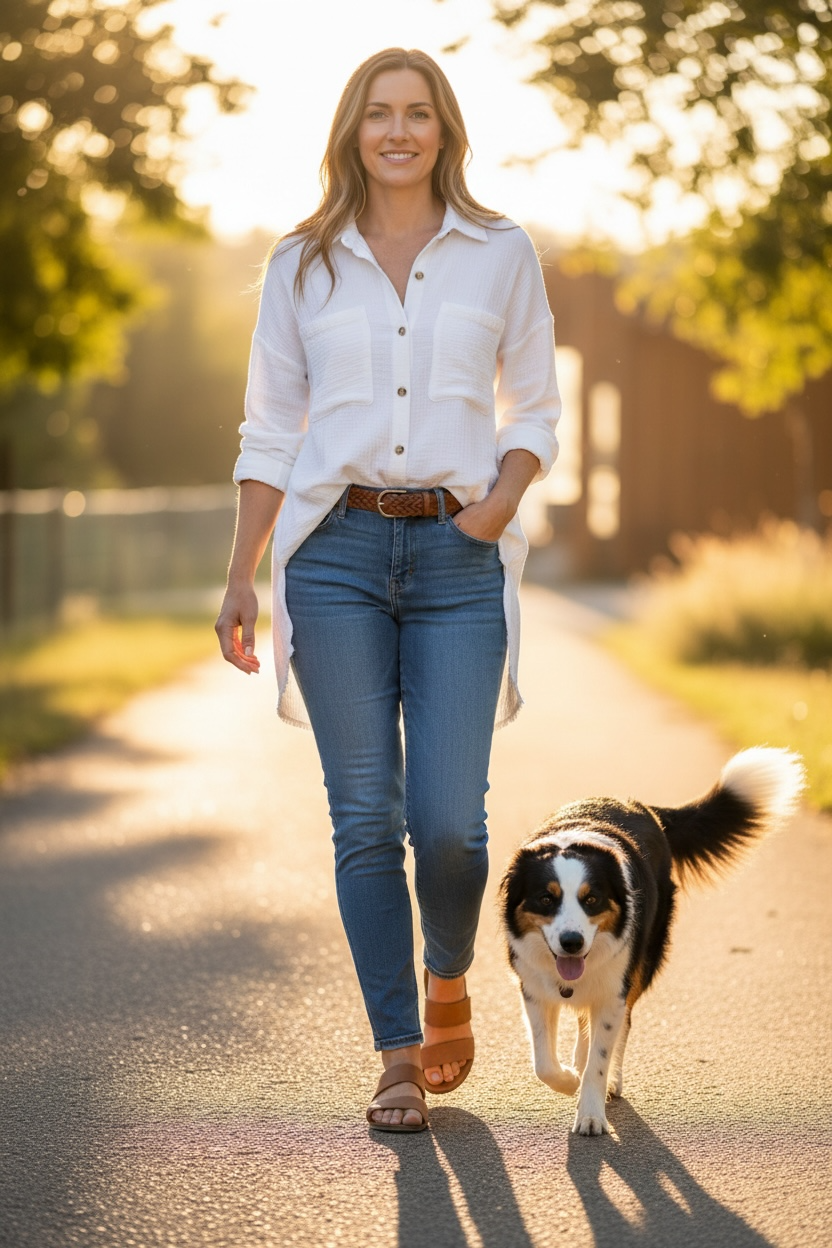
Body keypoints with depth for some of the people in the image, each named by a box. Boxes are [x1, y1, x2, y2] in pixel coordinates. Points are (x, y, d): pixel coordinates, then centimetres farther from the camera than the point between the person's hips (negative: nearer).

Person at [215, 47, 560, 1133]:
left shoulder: (502, 254, 7)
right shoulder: (303, 265, 8)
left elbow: (535, 409, 12)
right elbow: (270, 431, 10)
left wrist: (506, 496, -8)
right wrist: (239, 580, 5)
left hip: (458, 558, -1)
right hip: (337, 553, 1)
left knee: (448, 819, -7)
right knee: (366, 818, -1)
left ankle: (449, 983, 24)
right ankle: (399, 1054, 9)